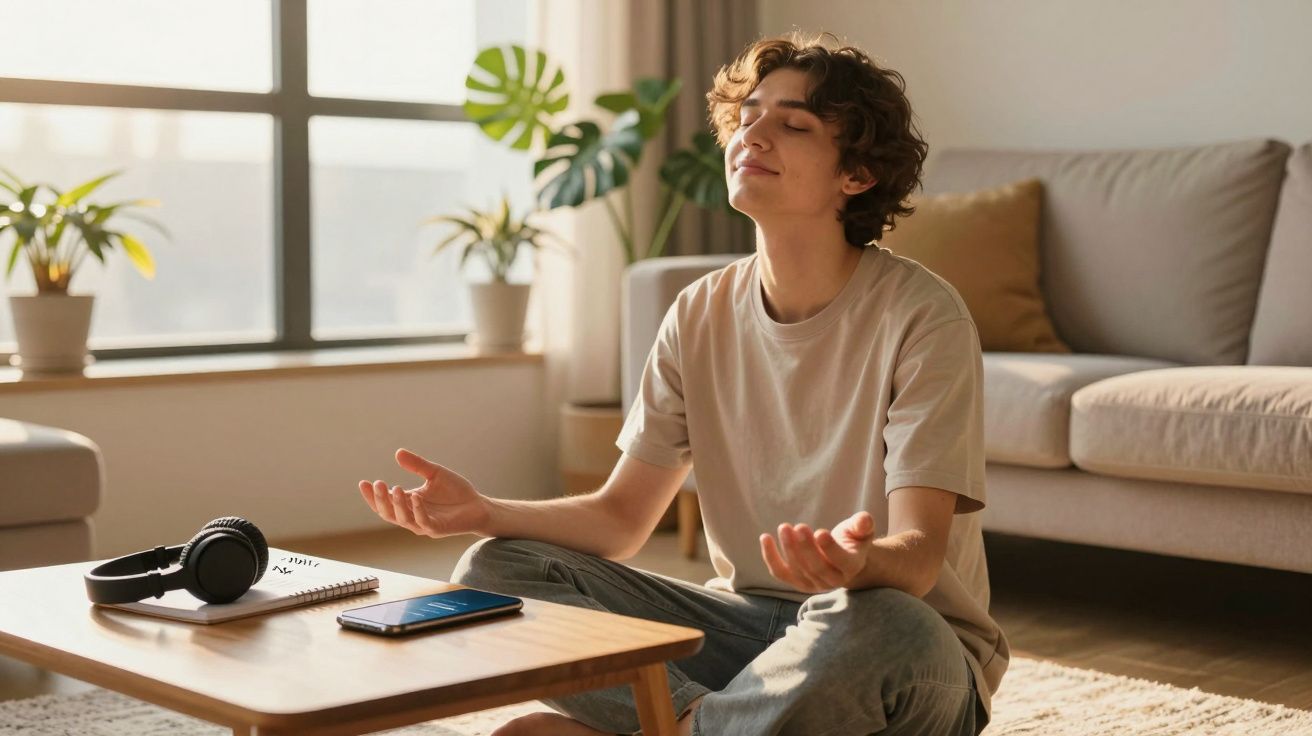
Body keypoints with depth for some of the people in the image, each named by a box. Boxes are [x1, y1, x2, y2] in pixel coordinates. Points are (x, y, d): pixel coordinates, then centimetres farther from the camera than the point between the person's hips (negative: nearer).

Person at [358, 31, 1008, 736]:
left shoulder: (921, 316, -15)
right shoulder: (702, 315, 2)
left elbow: (919, 554, -21)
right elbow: (622, 516, 2)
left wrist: (857, 562, -46)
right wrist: (485, 512, -17)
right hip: (751, 615, 5)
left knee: (876, 627, -41)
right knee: (494, 570, -9)